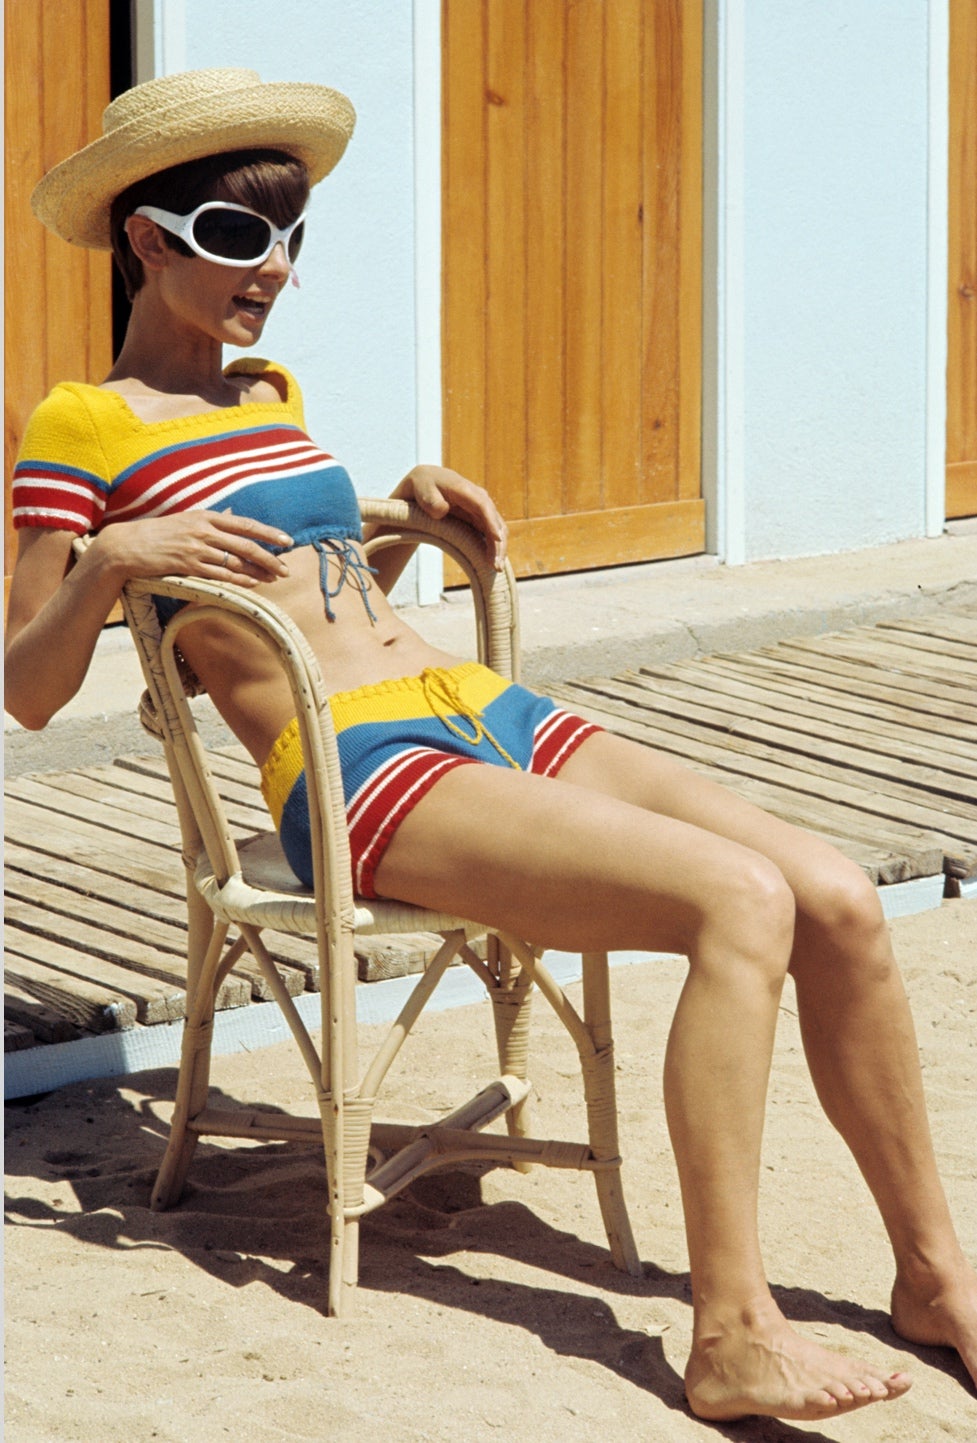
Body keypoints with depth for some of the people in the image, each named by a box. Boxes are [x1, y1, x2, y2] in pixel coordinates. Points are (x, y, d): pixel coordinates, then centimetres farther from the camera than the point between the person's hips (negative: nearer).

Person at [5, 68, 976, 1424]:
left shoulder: (268, 393, 23)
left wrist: (414, 504, 20)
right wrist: (111, 557, -18)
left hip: (488, 715, 8)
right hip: (359, 771, -8)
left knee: (840, 900, -12)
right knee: (740, 902, -28)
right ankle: (731, 1336, -27)